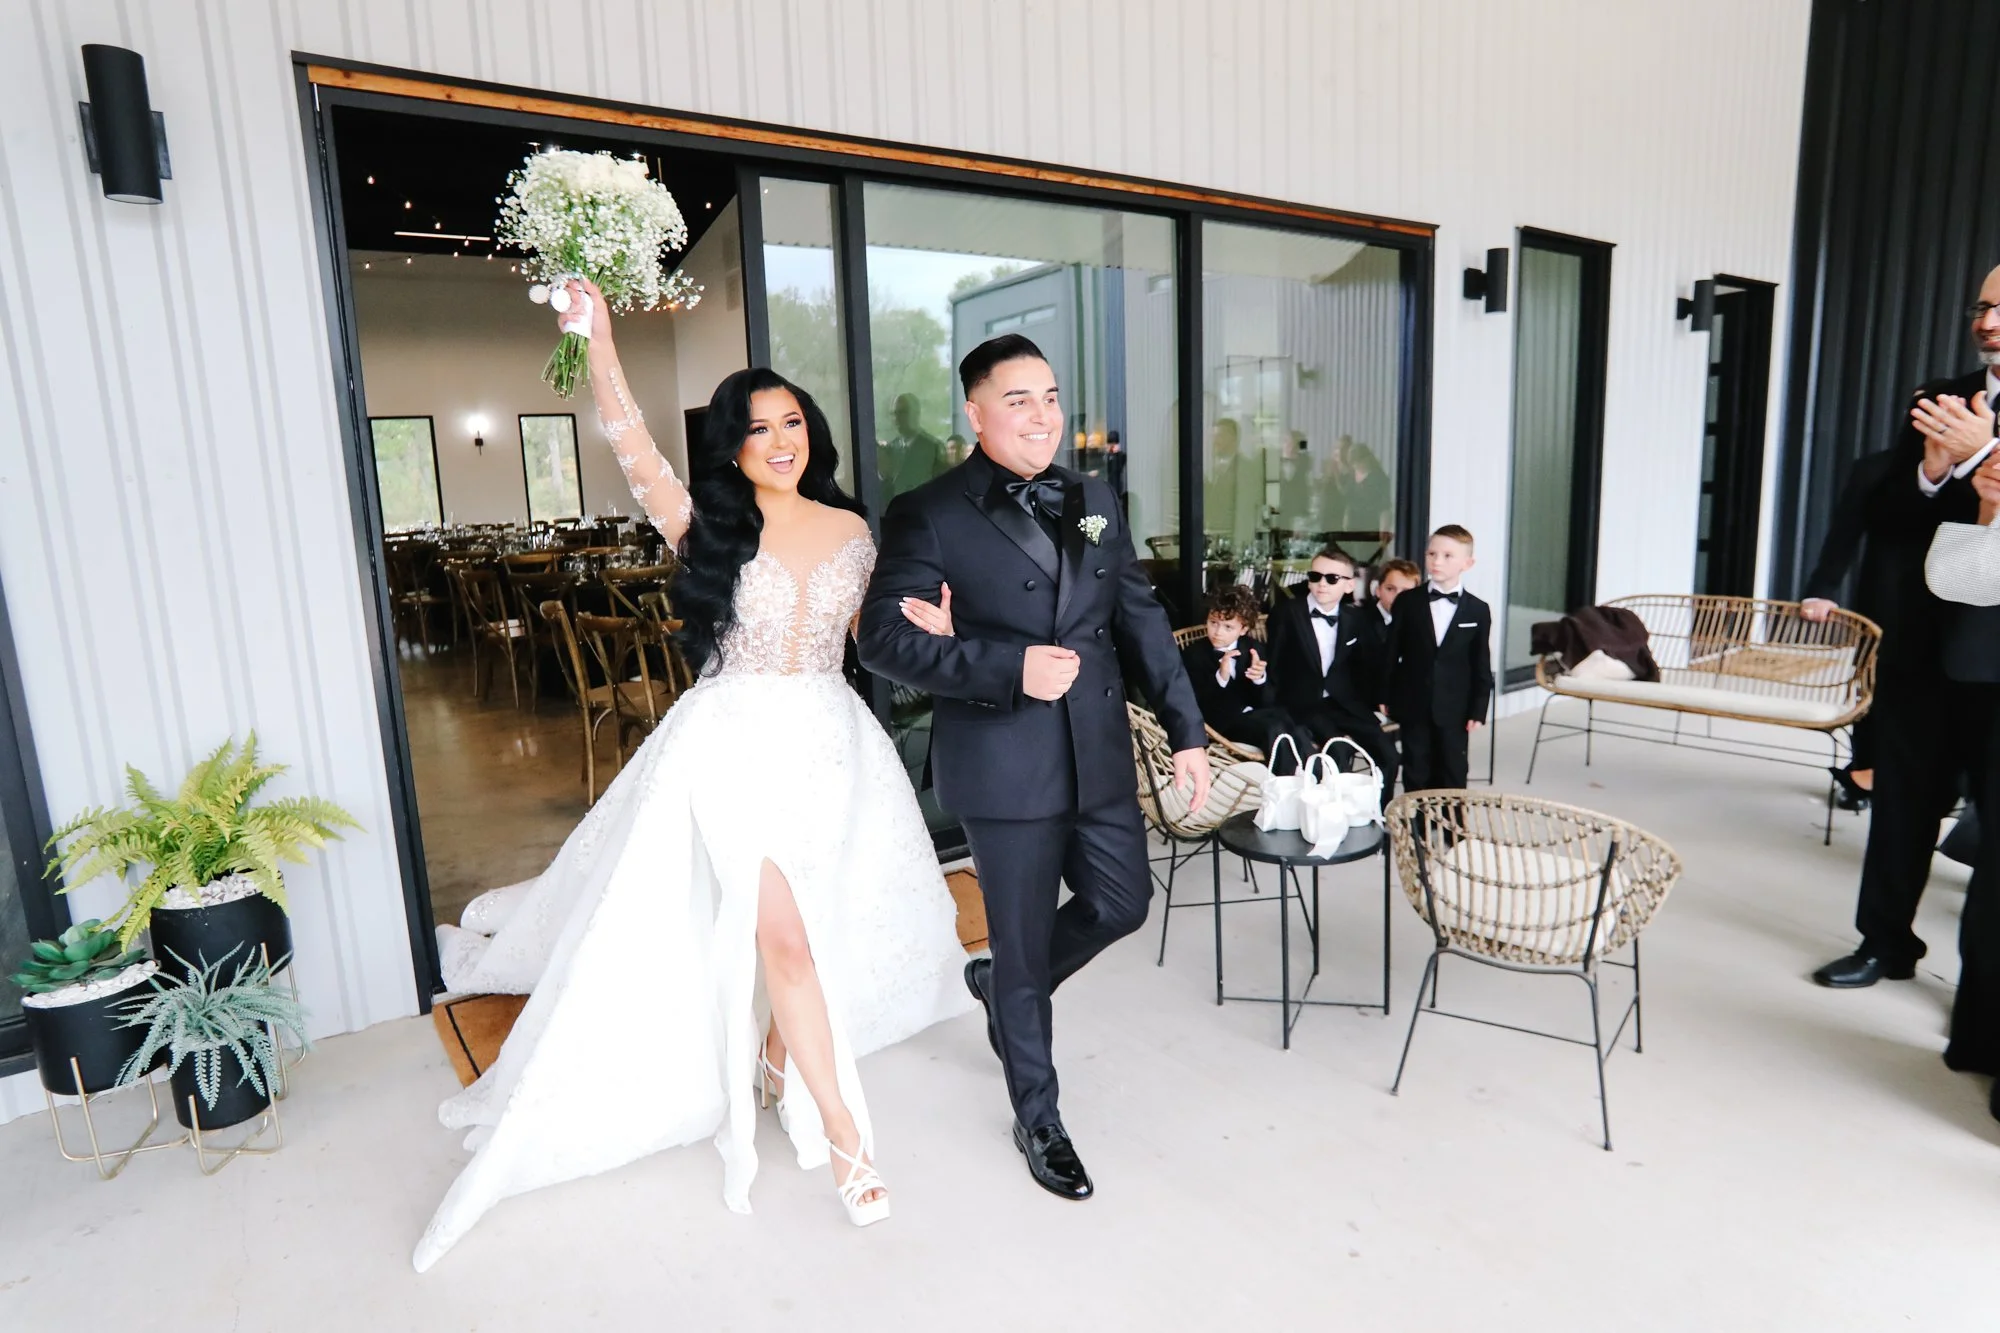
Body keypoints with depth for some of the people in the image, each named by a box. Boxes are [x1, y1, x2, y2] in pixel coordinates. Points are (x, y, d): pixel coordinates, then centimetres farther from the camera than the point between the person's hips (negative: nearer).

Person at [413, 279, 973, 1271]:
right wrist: (595, 336, -22)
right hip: (735, 742, -3)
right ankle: (843, 1132, 7)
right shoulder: (709, 525, -2)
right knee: (781, 933, -7)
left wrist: (929, 628, -6)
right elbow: (632, 449, -14)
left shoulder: (851, 531, 7)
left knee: (816, 924, 13)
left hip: (829, 741, 4)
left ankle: (780, 1065, 41)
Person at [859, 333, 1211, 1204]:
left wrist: (1185, 730, 7)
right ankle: (1038, 1122, 33)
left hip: (1099, 752, 6)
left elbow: (1141, 620, 11)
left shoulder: (1095, 501, 9)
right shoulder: (928, 515, -8)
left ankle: (999, 985, 44)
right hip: (1003, 764, -5)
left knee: (1122, 906, 14)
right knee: (1025, 945, 9)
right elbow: (884, 639, -15)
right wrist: (1009, 668, -24)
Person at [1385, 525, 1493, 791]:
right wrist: (1385, 698, 0)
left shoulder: (1478, 610, 1)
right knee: (1416, 778, 9)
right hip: (1413, 707, 0)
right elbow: (1391, 653, 2)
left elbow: (1481, 666, 2)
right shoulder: (1407, 602, 0)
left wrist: (1478, 710, -2)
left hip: (1454, 711, 0)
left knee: (1452, 779, 8)